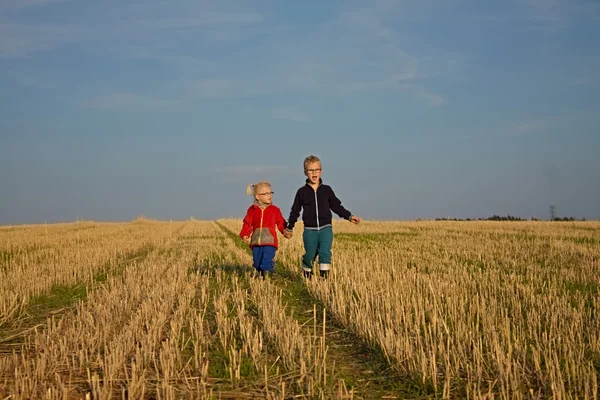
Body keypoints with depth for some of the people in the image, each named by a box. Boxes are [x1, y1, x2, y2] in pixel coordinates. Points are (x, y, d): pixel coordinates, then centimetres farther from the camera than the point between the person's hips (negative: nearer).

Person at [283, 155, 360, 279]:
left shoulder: (326, 190, 4)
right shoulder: (302, 192, 1)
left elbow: (336, 206, 12)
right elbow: (295, 211, 11)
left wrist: (349, 216, 3)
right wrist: (289, 228, 17)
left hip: (325, 228, 0)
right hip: (310, 230, 0)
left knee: (325, 252, -17)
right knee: (309, 256, 5)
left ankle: (325, 277, -13)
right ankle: (307, 277, 27)